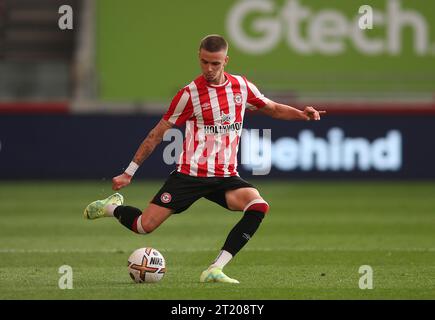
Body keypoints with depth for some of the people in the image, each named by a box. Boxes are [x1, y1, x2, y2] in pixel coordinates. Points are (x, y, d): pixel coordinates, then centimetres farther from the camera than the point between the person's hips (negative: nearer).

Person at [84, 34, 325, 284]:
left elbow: (273, 109, 21)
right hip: (190, 174, -3)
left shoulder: (241, 86, 5)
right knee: (145, 226, -10)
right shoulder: (190, 94, -5)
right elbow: (158, 134, 2)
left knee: (259, 206, -26)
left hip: (226, 176, 3)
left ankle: (215, 270, -23)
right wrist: (129, 173, 3)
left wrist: (301, 114, 0)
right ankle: (113, 207, 26)